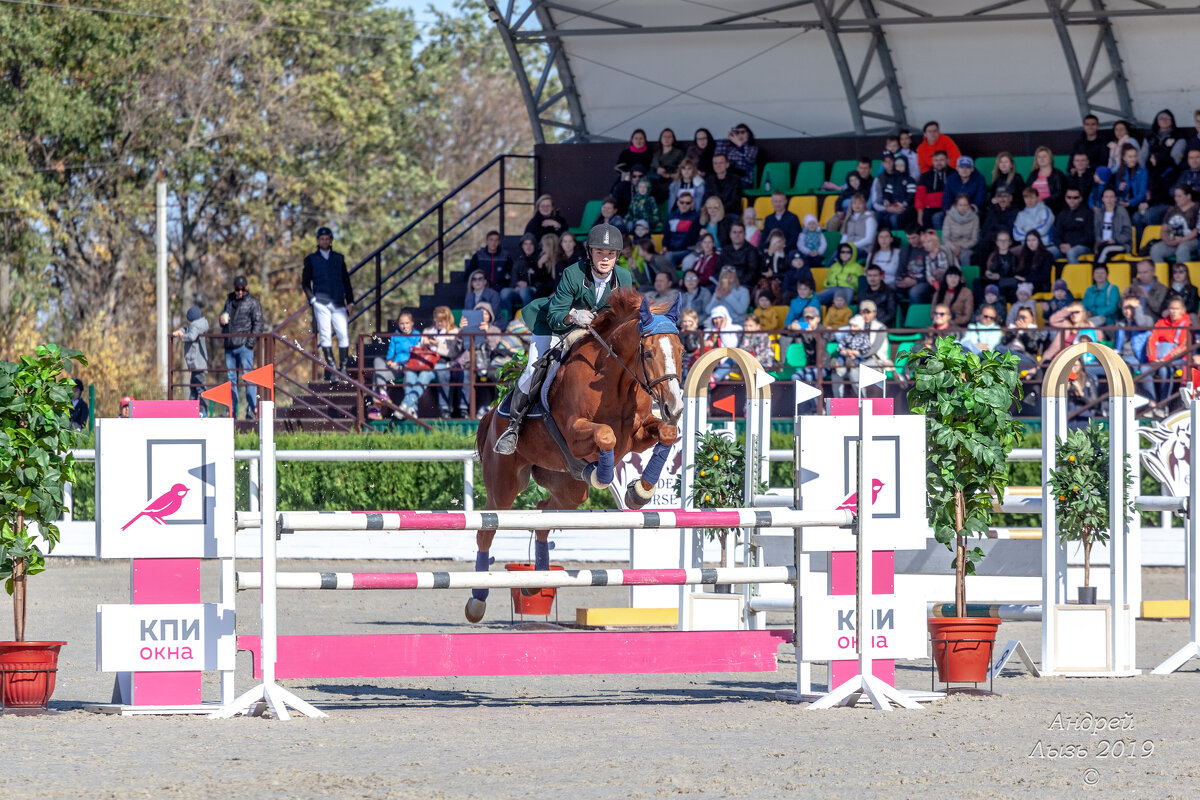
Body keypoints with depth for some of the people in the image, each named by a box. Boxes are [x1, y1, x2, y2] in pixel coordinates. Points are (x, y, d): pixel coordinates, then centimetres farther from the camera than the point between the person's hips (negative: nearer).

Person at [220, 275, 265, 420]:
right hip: (229, 346, 6)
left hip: (244, 345, -6)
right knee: (231, 378, 6)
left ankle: (253, 409, -8)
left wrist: (251, 342, -12)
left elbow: (258, 323, -4)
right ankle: (232, 412, 10)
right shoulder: (229, 300, 19)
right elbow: (225, 315, 34)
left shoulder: (252, 302, 2)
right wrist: (223, 319, 8)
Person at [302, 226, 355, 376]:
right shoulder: (311, 259, 11)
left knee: (343, 334, -8)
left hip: (338, 304, 2)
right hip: (321, 303, -2)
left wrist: (350, 302, 9)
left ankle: (344, 368, -2)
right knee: (325, 334, -9)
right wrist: (312, 299, -5)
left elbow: (346, 281, 17)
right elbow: (305, 282, 10)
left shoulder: (339, 258, 17)